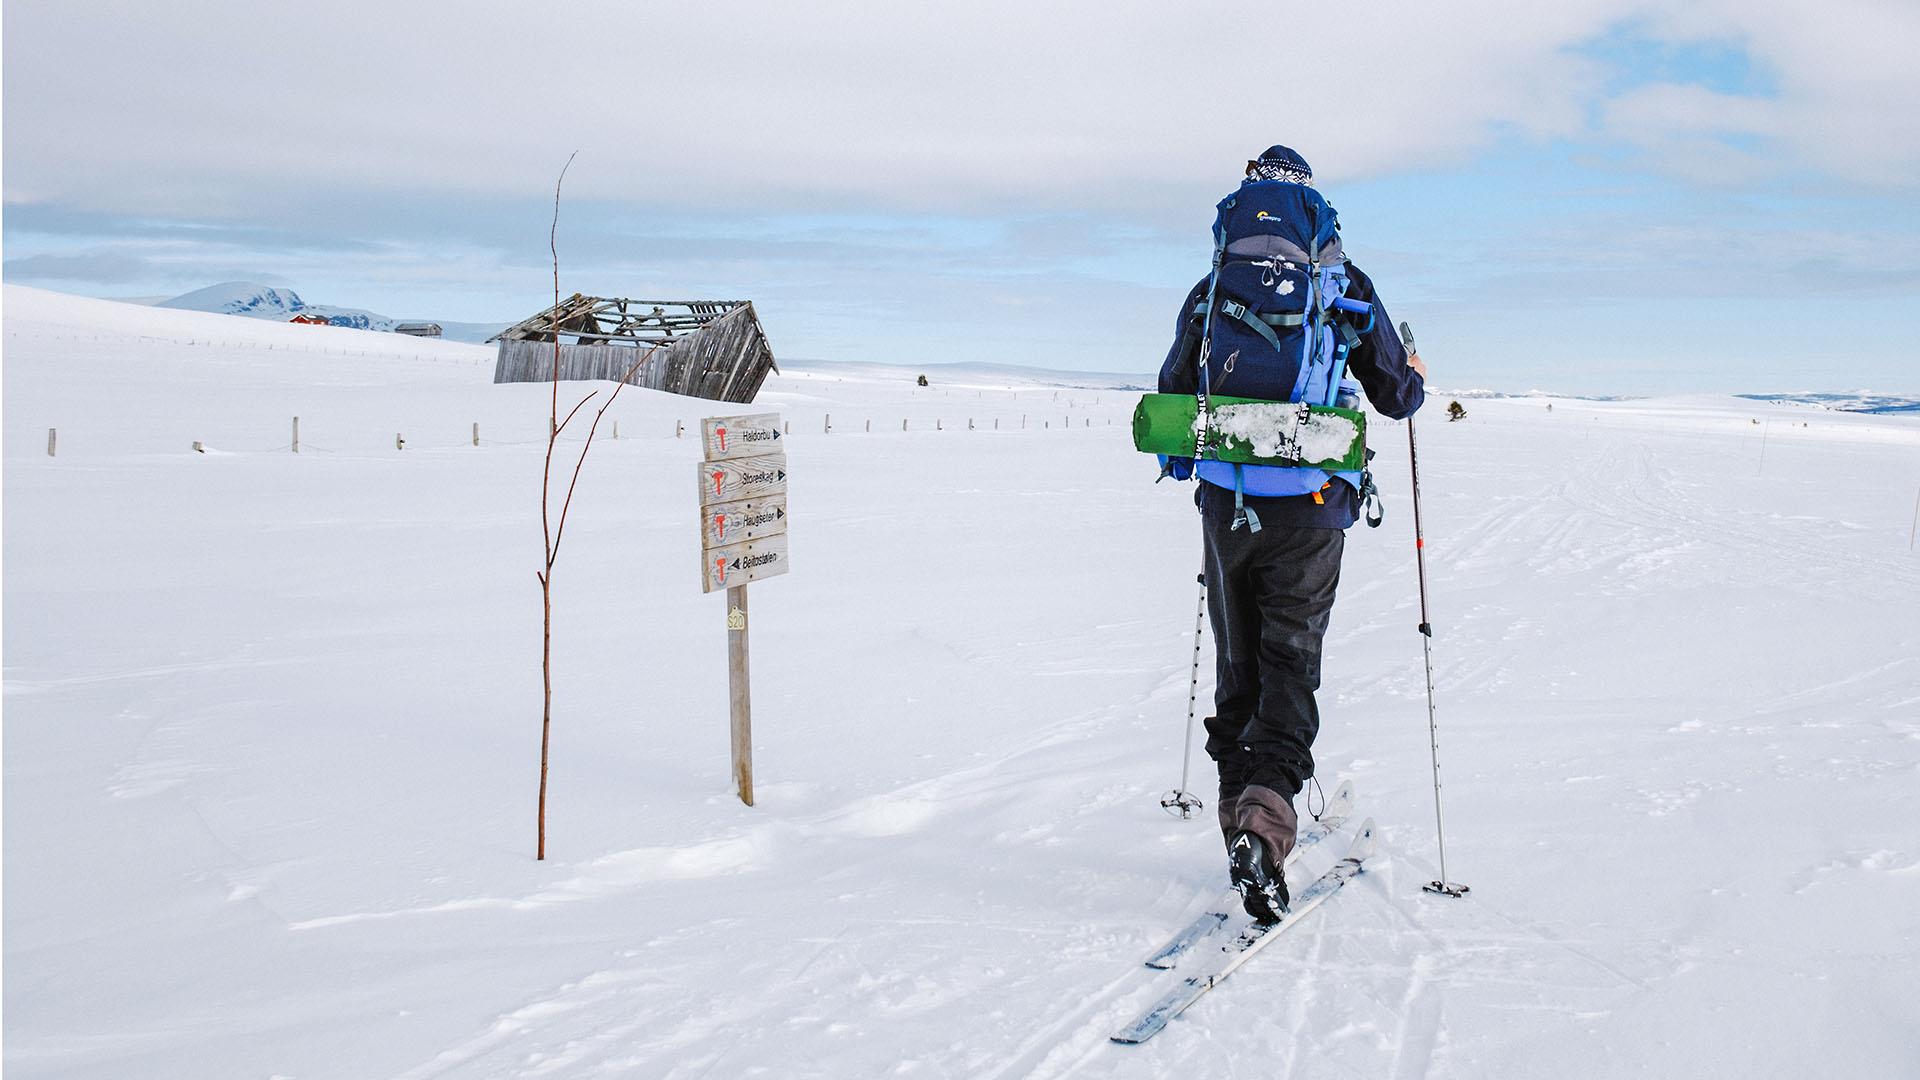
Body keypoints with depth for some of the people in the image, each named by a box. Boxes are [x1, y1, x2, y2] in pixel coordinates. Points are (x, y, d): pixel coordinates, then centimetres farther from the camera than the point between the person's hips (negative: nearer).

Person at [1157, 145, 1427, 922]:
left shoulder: (1211, 291, 5)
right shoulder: (1346, 287, 1)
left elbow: (1171, 400, 10)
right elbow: (1396, 397, 6)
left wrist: (1182, 463, 32)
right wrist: (1415, 378, 30)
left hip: (1227, 507, 2)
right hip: (1310, 509, -1)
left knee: (1236, 666, 15)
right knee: (1290, 668, 2)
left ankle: (1239, 819, 20)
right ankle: (1265, 820, -18)